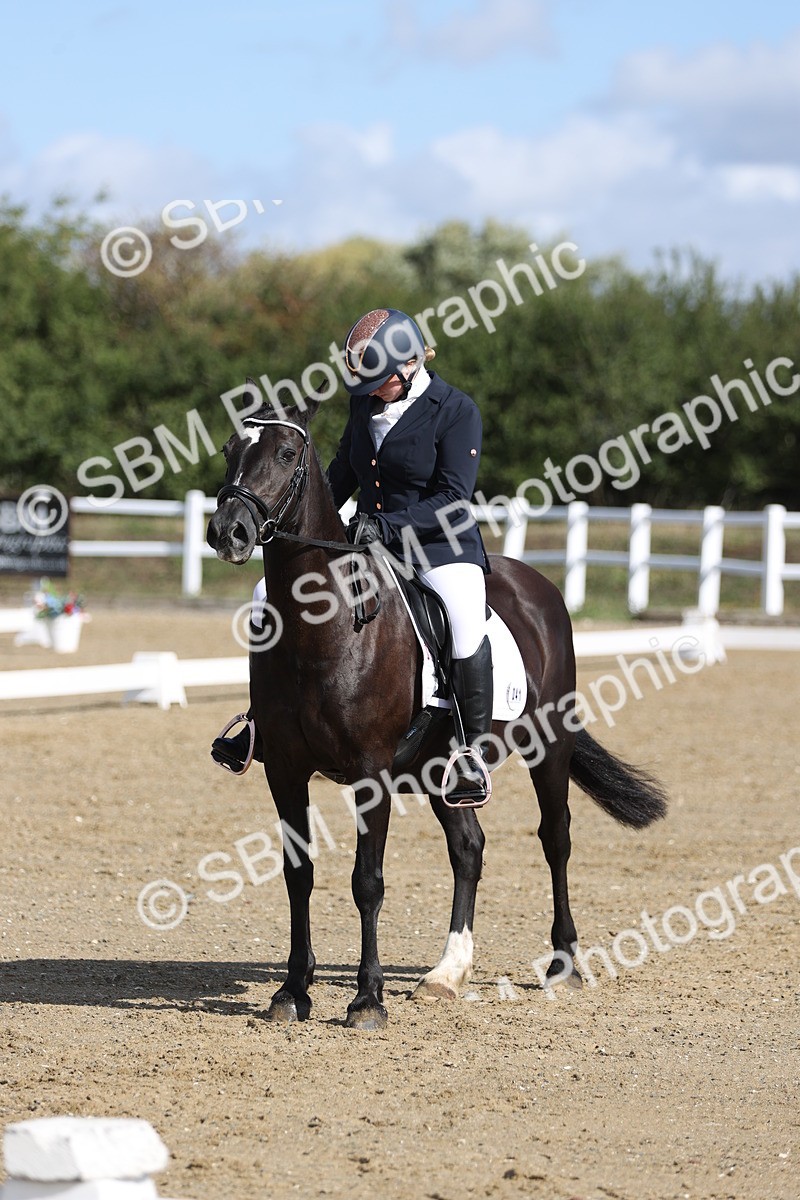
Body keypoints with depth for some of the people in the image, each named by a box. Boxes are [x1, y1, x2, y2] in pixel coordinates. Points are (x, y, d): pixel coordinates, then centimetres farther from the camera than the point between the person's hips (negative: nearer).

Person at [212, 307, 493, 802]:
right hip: (369, 542, 7)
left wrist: (388, 525, -27)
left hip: (440, 545, -7)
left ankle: (474, 749, -19)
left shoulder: (456, 409, -12)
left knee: (468, 631, -35)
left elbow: (453, 501, -17)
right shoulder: (367, 405, 7)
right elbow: (342, 474, 22)